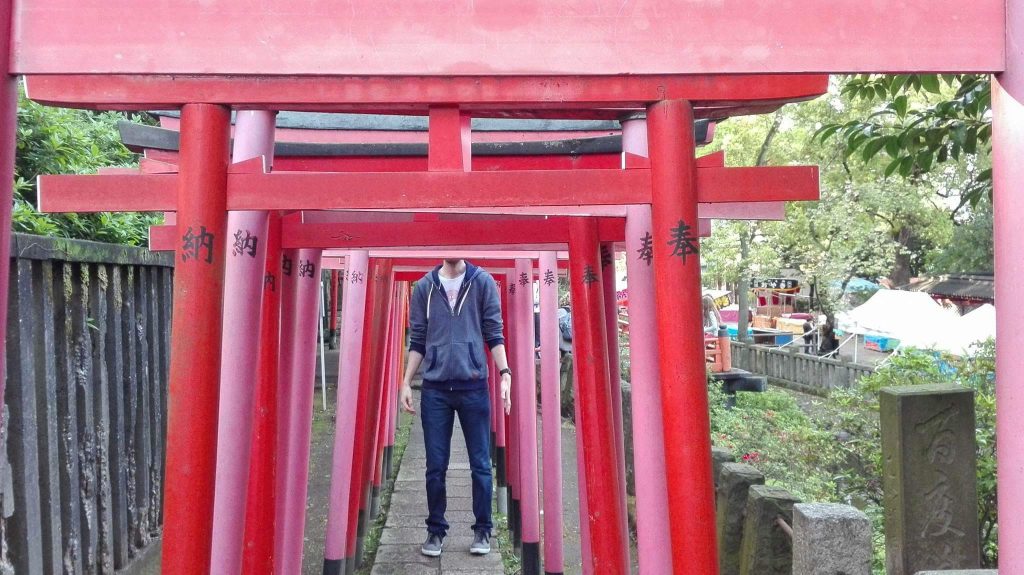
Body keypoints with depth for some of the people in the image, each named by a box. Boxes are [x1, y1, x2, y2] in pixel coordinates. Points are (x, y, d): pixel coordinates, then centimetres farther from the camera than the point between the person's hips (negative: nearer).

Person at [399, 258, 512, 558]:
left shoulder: (483, 282, 1)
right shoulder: (424, 287, 6)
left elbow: (494, 334, 1)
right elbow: (417, 340, 9)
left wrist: (505, 373, -10)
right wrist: (406, 382, 3)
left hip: (474, 386, -1)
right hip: (434, 389, 1)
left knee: (480, 463, 5)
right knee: (435, 466, 7)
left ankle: (482, 529, 19)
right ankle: (435, 529, 21)